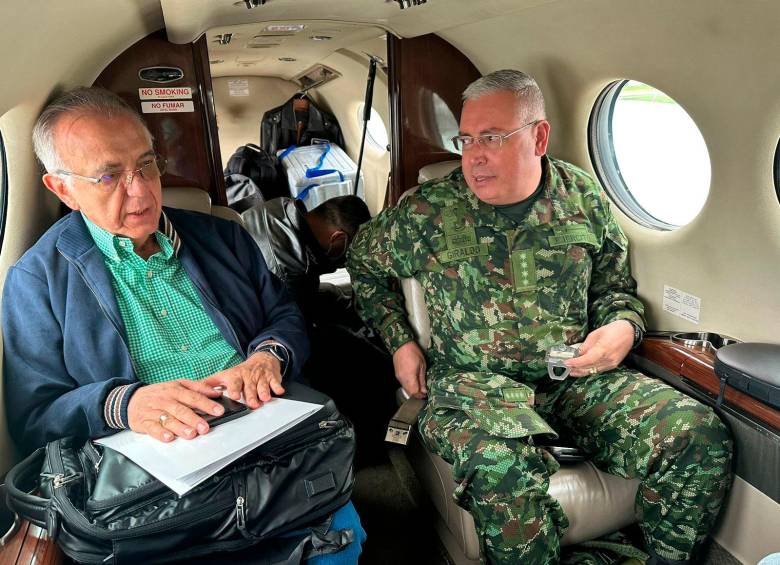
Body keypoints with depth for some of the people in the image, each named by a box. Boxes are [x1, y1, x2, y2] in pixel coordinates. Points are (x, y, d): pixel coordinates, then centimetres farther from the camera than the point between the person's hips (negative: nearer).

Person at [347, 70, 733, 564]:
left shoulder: (584, 198, 6)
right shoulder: (428, 212, -1)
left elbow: (614, 286, 18)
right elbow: (365, 260, 15)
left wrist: (624, 325, -6)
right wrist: (399, 340, 7)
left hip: (575, 375, 4)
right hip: (473, 379, -3)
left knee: (701, 438, -18)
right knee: (506, 469, -38)